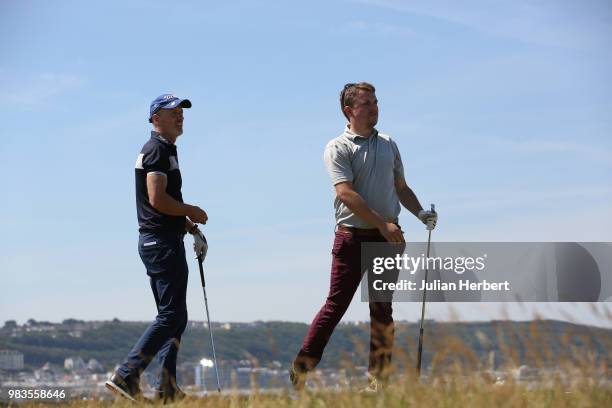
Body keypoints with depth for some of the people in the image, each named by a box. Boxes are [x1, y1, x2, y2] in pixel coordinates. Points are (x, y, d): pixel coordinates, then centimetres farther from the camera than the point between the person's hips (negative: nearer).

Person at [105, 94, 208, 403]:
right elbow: (157, 199, -21)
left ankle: (167, 389, 10)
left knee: (174, 316, 12)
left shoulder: (164, 151, 22)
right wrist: (191, 212, -9)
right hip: (163, 241, -11)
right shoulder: (158, 150, -10)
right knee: (171, 315, -13)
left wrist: (190, 227, 14)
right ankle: (126, 375, -17)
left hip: (154, 242, 11)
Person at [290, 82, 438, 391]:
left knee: (382, 310, 5)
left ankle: (378, 381, 9)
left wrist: (420, 212, 4)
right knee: (336, 305, -6)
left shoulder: (388, 145, 15)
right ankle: (301, 369, 3)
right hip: (352, 237, -5)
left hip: (387, 238, 5)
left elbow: (400, 187, 23)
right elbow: (345, 193, -15)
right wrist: (382, 224, -21)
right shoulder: (338, 148, -3)